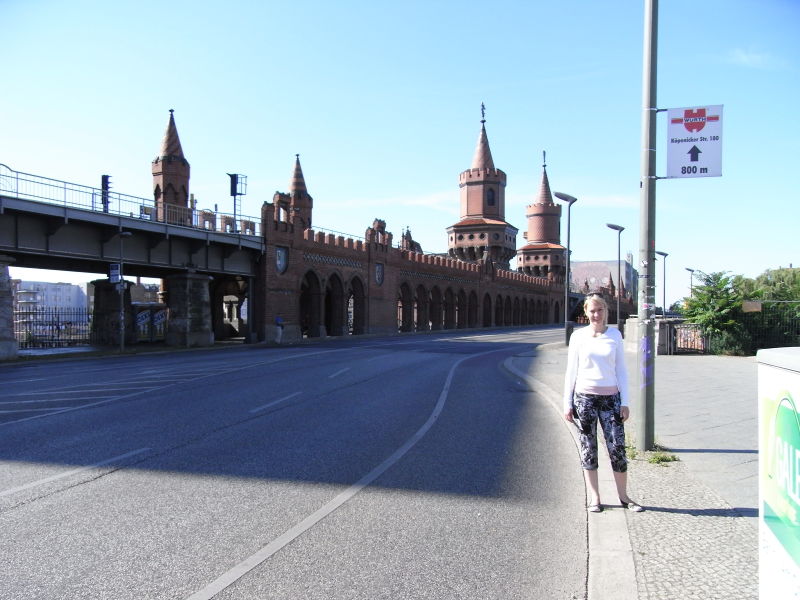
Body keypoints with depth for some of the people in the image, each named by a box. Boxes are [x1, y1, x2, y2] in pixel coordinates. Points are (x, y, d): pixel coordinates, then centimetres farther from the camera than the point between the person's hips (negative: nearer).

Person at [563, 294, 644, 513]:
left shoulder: (615, 335, 5)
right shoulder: (578, 336, 2)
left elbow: (621, 370, 7)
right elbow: (571, 371, 4)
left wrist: (625, 402, 2)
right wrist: (567, 403, 1)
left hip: (610, 397, 1)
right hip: (585, 397, -1)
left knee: (617, 447, -1)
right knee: (588, 449, 4)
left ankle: (623, 496, 15)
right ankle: (594, 497, 14)